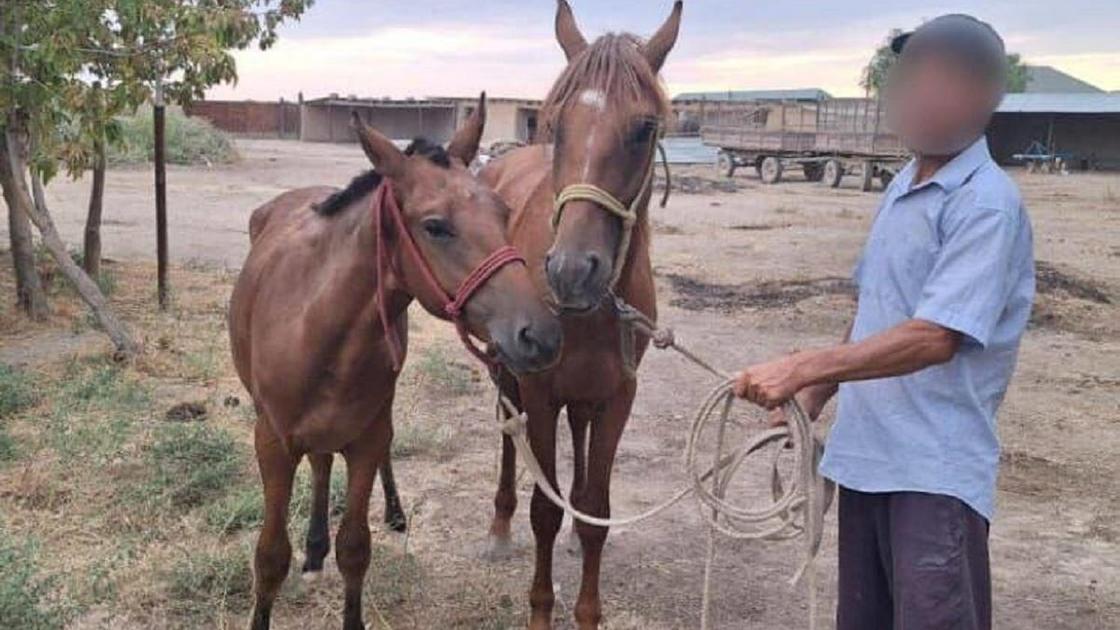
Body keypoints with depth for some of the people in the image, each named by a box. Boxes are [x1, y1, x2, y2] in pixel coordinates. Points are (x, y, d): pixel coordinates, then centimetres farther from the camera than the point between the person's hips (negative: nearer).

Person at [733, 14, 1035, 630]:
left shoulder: (988, 204, -15)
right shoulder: (903, 188, 12)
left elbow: (934, 338, -24)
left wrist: (801, 369, -27)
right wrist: (812, 400, 14)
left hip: (936, 468, -8)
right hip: (864, 451, 8)